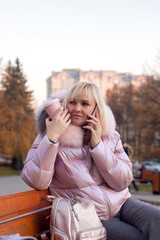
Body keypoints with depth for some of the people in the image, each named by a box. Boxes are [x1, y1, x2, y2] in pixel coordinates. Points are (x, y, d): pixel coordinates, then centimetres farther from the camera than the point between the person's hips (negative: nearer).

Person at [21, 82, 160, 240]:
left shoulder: (110, 136, 4)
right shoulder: (50, 137, -5)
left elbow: (123, 182, -5)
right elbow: (36, 182, -19)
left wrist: (97, 145, -13)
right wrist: (51, 137, -25)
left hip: (120, 203, 4)